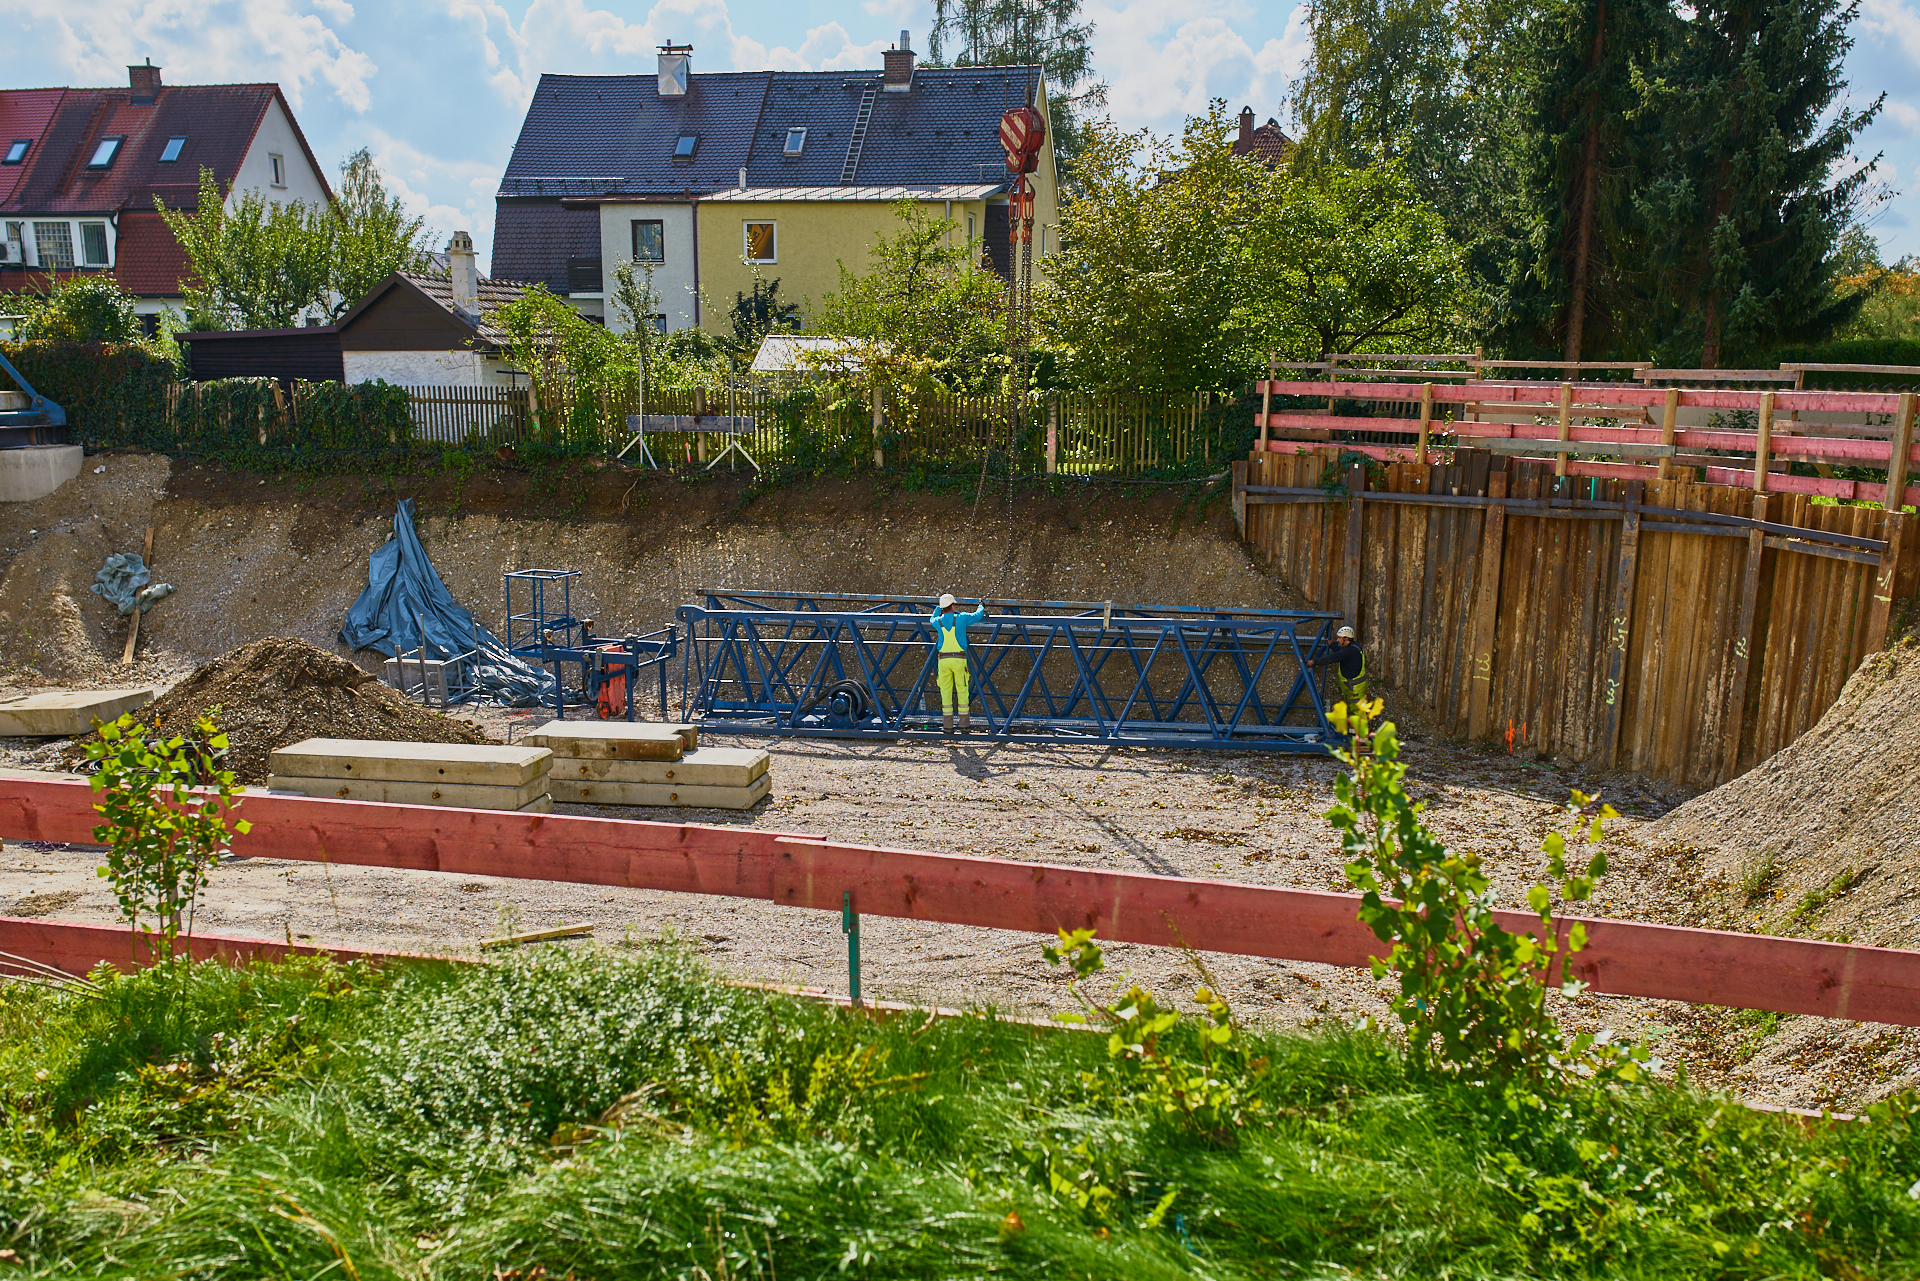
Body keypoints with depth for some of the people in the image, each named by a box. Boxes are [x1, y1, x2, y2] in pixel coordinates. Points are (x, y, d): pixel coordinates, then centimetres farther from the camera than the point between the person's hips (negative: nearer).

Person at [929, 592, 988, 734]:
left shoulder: (938, 621, 5)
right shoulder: (961, 618, -4)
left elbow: (932, 619, 31)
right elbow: (978, 615, 12)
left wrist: (939, 608, 47)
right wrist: (980, 607, 34)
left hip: (944, 659, 2)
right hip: (959, 659, -2)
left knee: (946, 692, 4)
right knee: (962, 692, 4)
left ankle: (948, 727, 3)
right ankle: (963, 726, 4)